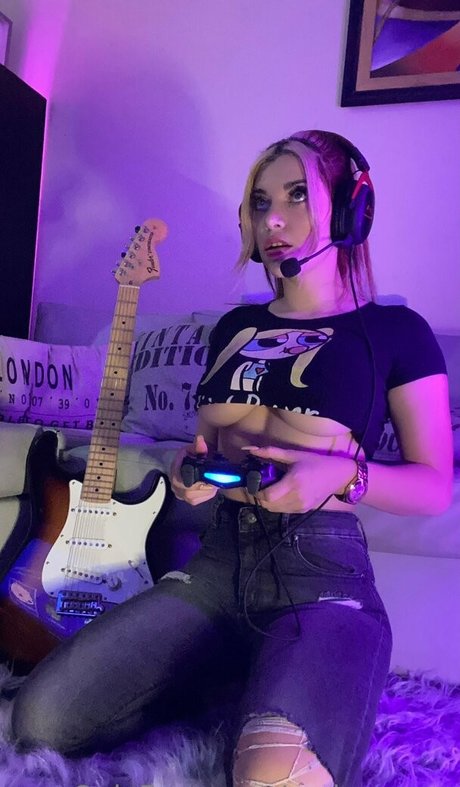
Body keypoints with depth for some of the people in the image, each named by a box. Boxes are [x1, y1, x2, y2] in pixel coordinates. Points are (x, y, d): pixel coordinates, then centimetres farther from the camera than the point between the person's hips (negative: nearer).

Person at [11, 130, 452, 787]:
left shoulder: (395, 332, 1)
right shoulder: (234, 328, 16)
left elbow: (436, 486, 1)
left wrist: (341, 474, -17)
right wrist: (195, 469, 1)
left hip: (322, 570, -5)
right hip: (220, 558, 5)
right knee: (40, 720, -10)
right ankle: (239, 678, 7)